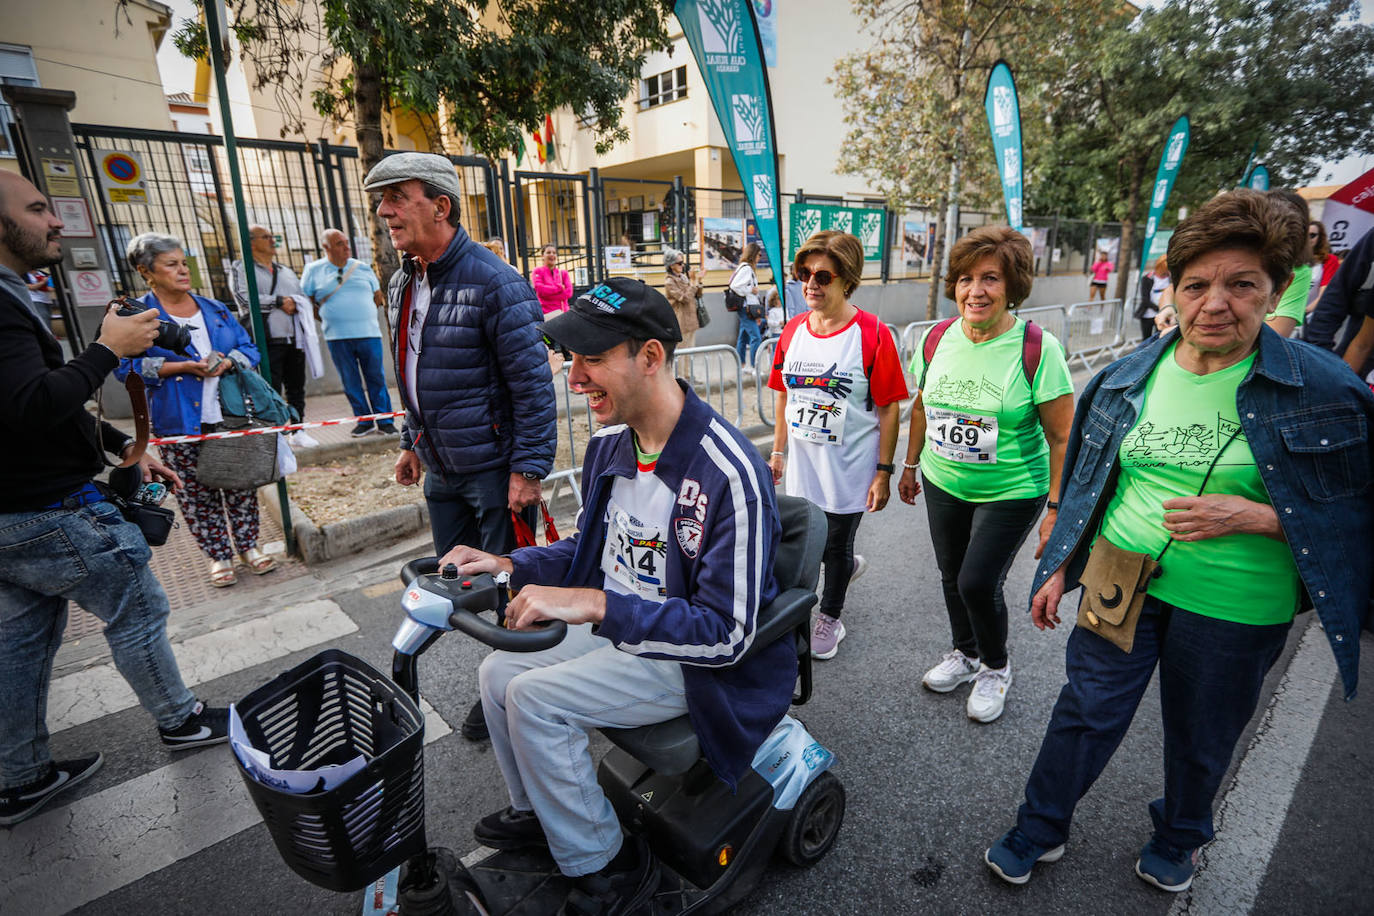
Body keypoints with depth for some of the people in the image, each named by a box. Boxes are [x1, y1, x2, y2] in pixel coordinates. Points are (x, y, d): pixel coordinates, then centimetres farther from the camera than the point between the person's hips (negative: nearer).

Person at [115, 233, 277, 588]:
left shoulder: (215, 309, 11)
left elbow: (249, 349, 11)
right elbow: (125, 367, -6)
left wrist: (227, 363, -10)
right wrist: (182, 366, -15)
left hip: (230, 415, 3)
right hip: (179, 423, -3)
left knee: (241, 483, 7)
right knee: (196, 493, 6)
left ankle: (247, 545, 21)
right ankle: (219, 555, 18)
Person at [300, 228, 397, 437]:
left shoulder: (362, 268, 10)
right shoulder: (314, 270, 6)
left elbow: (377, 296, 20)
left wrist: (363, 315, 13)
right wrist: (327, 319, 5)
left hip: (368, 334, 0)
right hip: (337, 337, 0)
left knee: (376, 377, 1)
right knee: (350, 381, 3)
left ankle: (384, 421, 8)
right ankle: (363, 421, 12)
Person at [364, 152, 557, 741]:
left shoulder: (493, 282, -17)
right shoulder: (403, 284, 10)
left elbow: (533, 382, -19)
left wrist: (529, 469, -21)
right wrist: (413, 443, 20)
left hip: (492, 467, -9)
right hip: (440, 469, 9)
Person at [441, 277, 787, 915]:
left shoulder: (729, 474, -30)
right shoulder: (609, 445, -4)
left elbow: (726, 633, -29)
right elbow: (593, 547, 11)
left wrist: (596, 604, -35)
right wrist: (511, 566, -5)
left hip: (695, 659, -8)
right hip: (615, 627, 8)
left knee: (535, 698, -17)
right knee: (498, 673, 5)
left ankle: (603, 863, 8)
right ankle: (538, 812, 32)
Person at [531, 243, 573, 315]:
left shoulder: (563, 272, 14)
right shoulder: (537, 271, 6)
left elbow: (569, 292, 1)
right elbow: (539, 289, -10)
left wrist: (548, 293, -5)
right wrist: (560, 288, -3)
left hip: (563, 311, 4)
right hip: (547, 313, -3)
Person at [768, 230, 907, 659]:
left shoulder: (872, 334, -14)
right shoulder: (793, 330, 1)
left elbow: (889, 408, -11)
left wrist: (884, 472, -11)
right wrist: (778, 451, 11)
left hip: (850, 469, -4)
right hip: (803, 464, 5)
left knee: (836, 546, 11)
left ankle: (830, 618, 37)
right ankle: (847, 566, 51)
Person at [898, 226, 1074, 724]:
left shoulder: (1038, 350, -16)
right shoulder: (936, 339, -3)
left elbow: (1062, 436, -12)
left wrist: (1058, 509, -12)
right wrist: (910, 466, 16)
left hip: (1011, 492, -4)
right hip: (943, 485, 4)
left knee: (978, 583, -5)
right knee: (951, 576, 14)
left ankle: (996, 666, 27)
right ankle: (965, 652, 42)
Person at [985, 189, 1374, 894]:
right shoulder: (1129, 376, -2)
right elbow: (1085, 483, 7)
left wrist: (1256, 515, -23)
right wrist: (1059, 567, 8)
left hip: (1234, 609, -1)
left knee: (1201, 739, 20)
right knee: (1085, 711, 12)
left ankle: (1177, 840, 50)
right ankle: (1040, 831, 35)